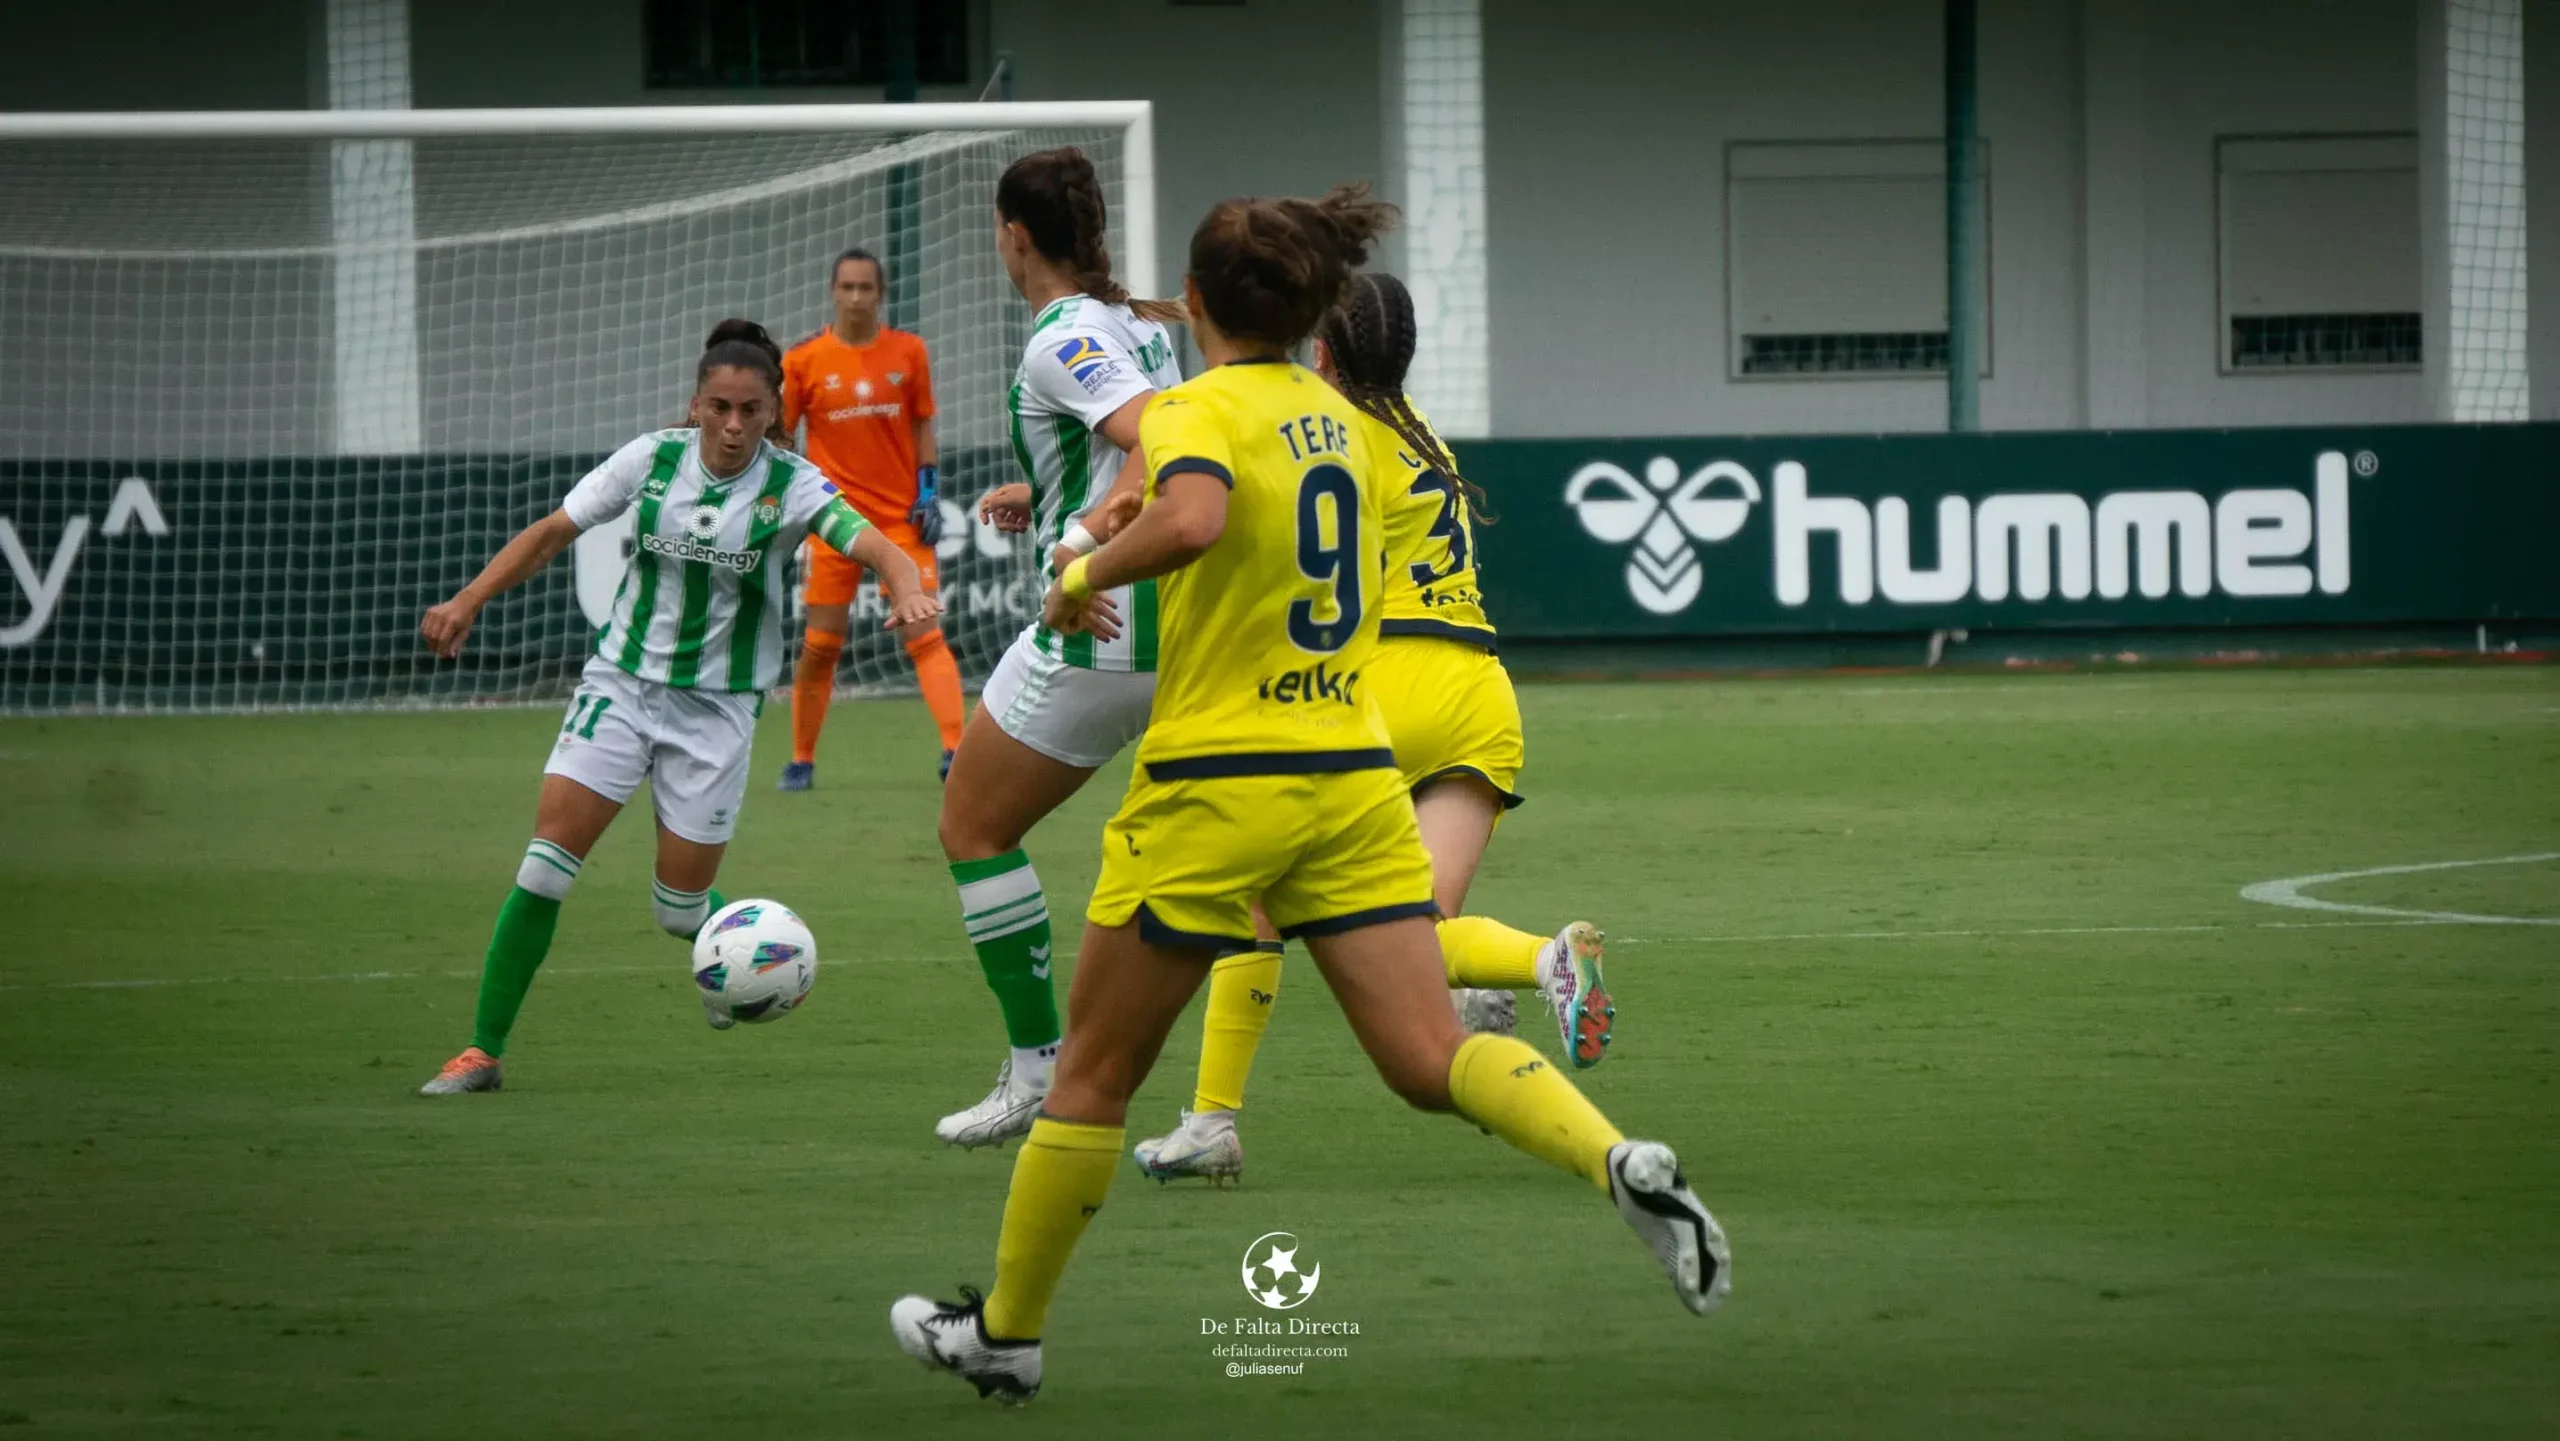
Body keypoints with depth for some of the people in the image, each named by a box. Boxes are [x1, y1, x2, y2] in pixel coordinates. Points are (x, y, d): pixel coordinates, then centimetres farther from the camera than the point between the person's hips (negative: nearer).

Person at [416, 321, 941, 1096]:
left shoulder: (791, 485, -12)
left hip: (718, 705, -1)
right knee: (546, 863, -12)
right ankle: (484, 1050, -5)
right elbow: (551, 533, 4)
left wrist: (908, 589, -49)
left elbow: (875, 545, -27)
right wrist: (467, 603, -5)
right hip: (622, 679, 1)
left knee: (681, 907, 1)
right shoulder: (653, 459, -6)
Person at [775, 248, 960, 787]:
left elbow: (922, 428, 11)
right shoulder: (804, 360, -1)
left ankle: (955, 749, -18)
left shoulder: (909, 352, 3)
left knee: (924, 633, -11)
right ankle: (801, 760, 16)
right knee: (820, 644, 2)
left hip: (901, 516, 0)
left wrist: (929, 490, 1)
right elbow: (776, 434, 7)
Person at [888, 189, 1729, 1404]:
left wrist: (1085, 575, -18)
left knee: (1093, 1075, 10)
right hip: (1355, 775, 6)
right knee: (1430, 1061, -1)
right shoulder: (1333, 418, 12)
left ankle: (1006, 1333, 21)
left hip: (1217, 784, -6)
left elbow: (1192, 519, -34)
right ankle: (1621, 1163, -28)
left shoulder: (1201, 409, -11)